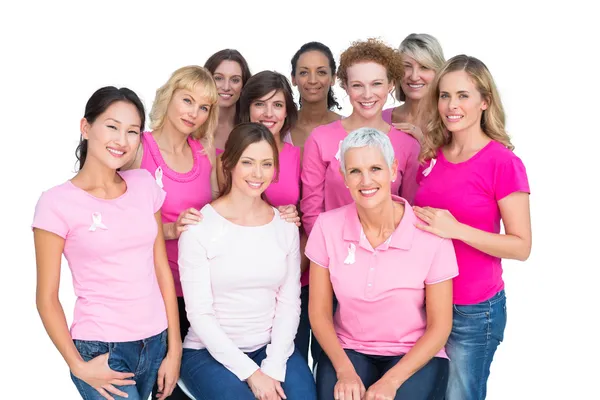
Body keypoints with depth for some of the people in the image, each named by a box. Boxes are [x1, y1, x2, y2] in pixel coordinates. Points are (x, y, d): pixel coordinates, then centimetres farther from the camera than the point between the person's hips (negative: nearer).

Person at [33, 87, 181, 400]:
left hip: (155, 343, 4)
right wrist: (78, 366, -10)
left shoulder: (145, 185, 3)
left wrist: (174, 350, 4)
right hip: (101, 350, -4)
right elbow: (47, 298, -6)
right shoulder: (57, 203, -10)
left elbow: (162, 270, 5)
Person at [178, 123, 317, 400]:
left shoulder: (286, 227, 3)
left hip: (272, 348, 3)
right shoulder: (199, 228, -10)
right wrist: (251, 373, -15)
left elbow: (289, 303, 1)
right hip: (210, 351, -3)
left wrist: (273, 367, -11)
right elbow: (199, 313, -11)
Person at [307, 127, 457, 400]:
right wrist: (345, 370, -14)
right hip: (348, 350, 2)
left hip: (415, 356, -1)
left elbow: (439, 326, -7)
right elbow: (319, 312, -1)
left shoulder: (429, 234, -14)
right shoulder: (328, 226, -8)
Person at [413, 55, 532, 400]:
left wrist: (457, 230, -25)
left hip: (473, 310, -5)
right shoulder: (432, 156, 3)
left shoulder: (503, 163, -14)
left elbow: (522, 246, -15)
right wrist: (411, 219, -2)